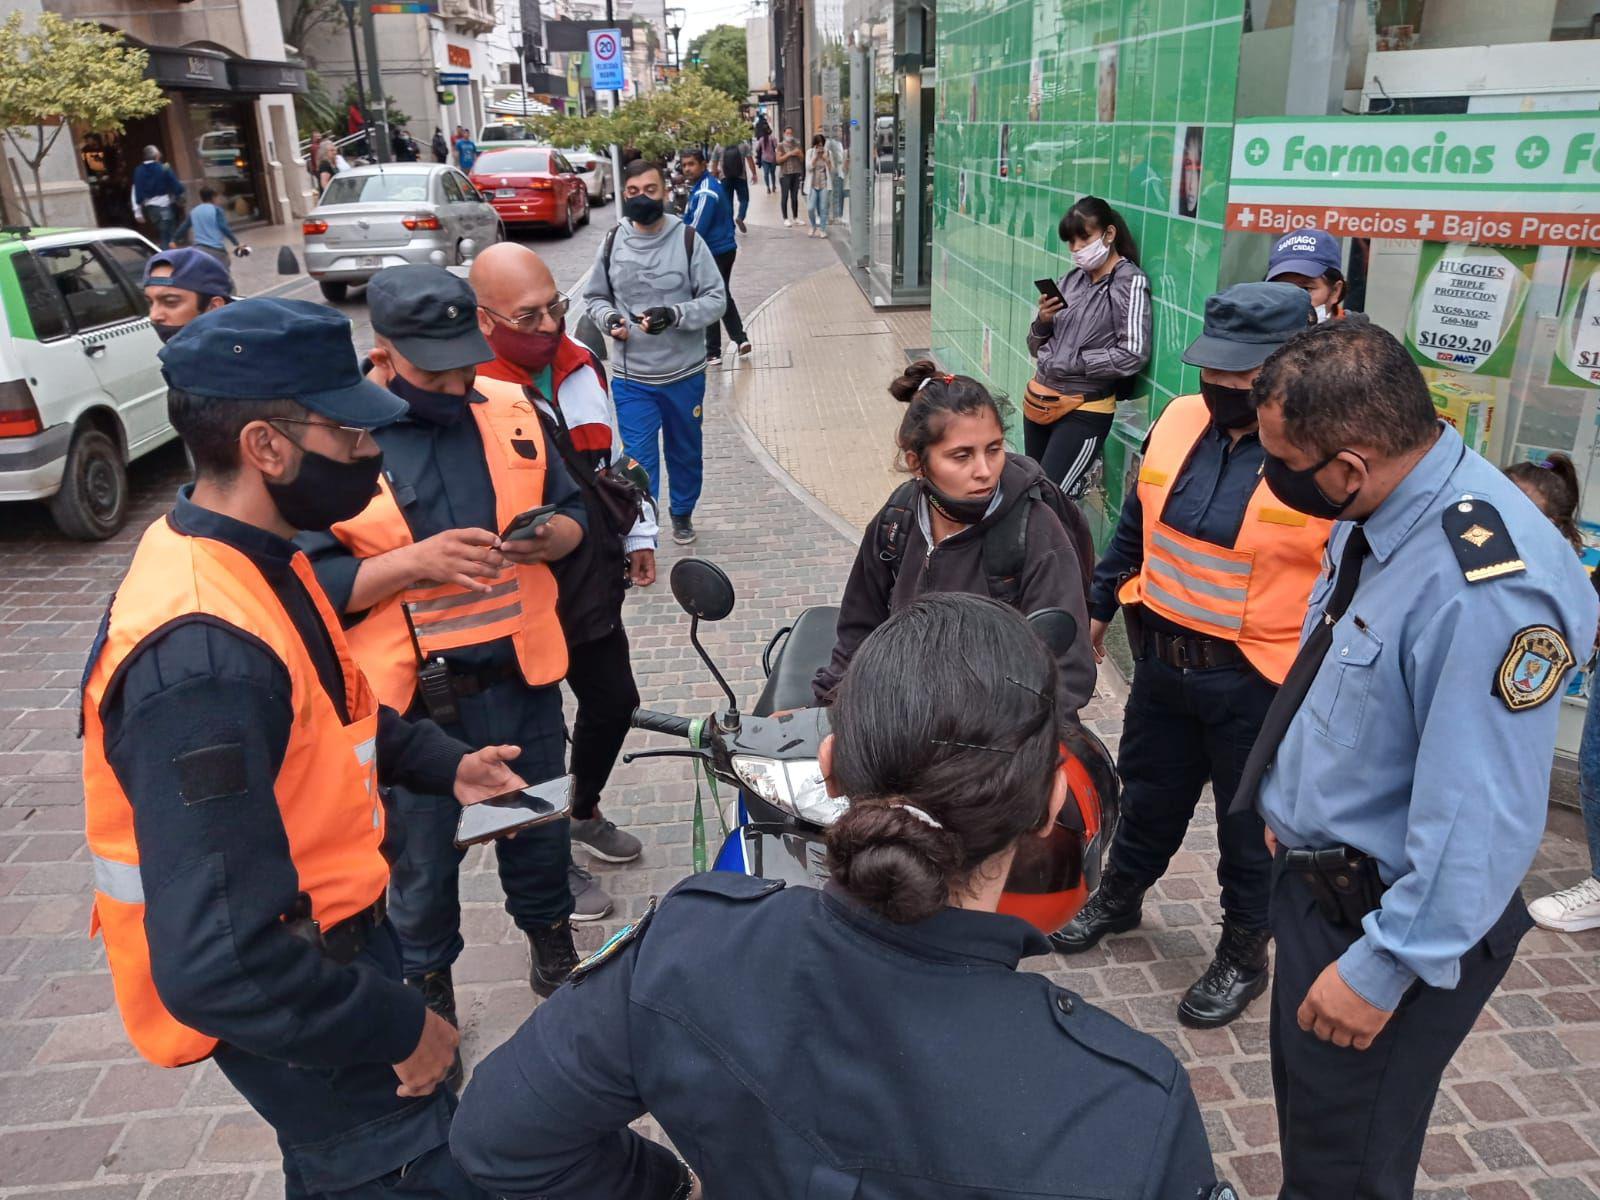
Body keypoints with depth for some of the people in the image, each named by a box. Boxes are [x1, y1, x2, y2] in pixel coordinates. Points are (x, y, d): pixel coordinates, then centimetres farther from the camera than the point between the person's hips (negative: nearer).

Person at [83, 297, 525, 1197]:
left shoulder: (248, 559, -4)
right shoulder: (205, 661, -36)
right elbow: (218, 965, -36)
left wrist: (440, 763, 2)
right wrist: (396, 1029, -23)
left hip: (328, 937, 9)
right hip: (275, 997, -9)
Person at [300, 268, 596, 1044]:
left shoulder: (507, 417, 1)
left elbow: (573, 511, 11)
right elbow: (310, 583, -12)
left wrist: (549, 536, -13)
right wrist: (414, 562, -26)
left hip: (521, 675, 4)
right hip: (413, 697, -3)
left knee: (539, 829, 21)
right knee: (423, 858, 15)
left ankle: (551, 943, 48)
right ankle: (429, 987, 41)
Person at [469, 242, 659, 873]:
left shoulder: (580, 361, 4)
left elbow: (613, 454, 17)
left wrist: (638, 536, 19)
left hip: (592, 581, 7)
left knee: (614, 701, 21)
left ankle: (583, 810, 47)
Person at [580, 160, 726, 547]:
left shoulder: (688, 240, -9)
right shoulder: (612, 242, -2)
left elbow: (716, 298, -8)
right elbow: (594, 296, 10)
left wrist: (674, 315, -24)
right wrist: (609, 319, -12)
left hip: (685, 373, 0)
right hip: (630, 378, 0)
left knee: (685, 452, 18)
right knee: (638, 459, -1)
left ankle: (682, 514, 42)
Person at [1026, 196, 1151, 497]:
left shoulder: (1131, 282, -9)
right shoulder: (1073, 279, 7)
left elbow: (1133, 356, -18)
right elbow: (1036, 348, 12)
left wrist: (1070, 362, -13)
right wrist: (1043, 322, -9)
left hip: (1083, 411, -6)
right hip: (1039, 400, 6)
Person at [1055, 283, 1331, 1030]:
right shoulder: (1178, 422, -3)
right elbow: (1135, 526, 11)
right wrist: (1097, 605, 17)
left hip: (1259, 682, -5)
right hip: (1160, 658, 5)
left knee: (1251, 827, 15)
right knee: (1149, 793, 25)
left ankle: (1243, 957, 38)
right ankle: (1119, 898, 50)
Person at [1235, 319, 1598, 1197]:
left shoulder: (1491, 588, -33)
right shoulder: (1376, 514, -5)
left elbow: (1480, 821, -29)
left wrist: (1382, 969, -20)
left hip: (1386, 919, -8)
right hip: (1315, 874, 8)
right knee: (1308, 1121, 29)